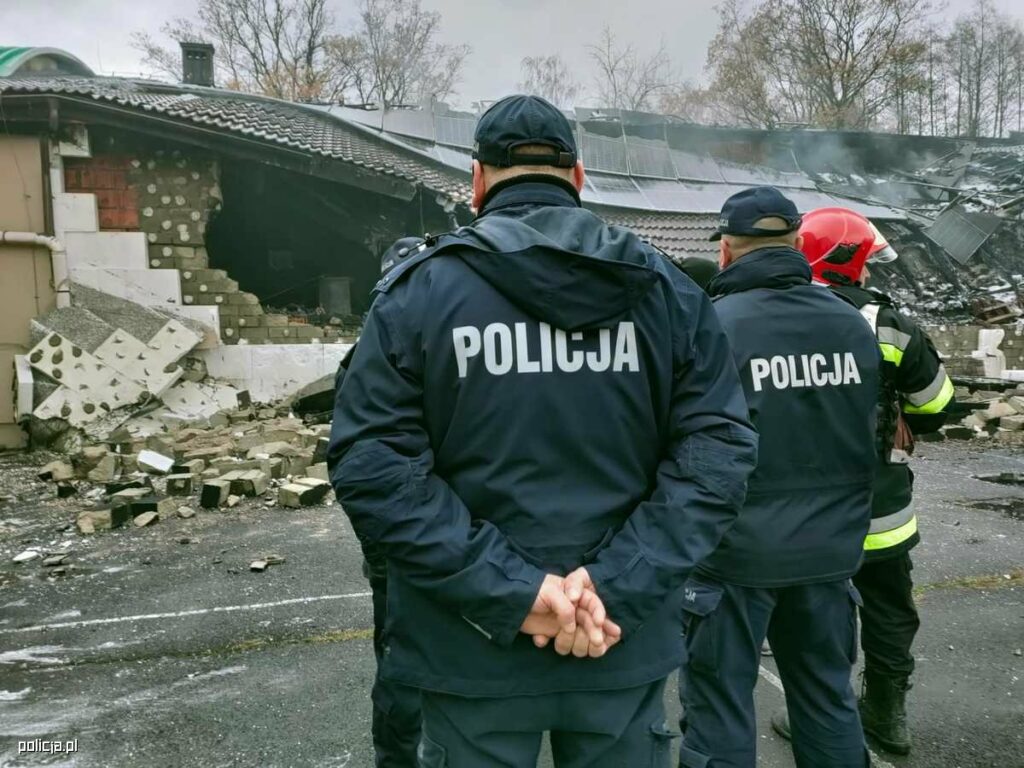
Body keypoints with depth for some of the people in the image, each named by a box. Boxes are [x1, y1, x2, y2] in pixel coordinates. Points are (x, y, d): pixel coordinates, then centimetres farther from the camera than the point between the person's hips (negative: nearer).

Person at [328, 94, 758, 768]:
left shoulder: (419, 288, -7)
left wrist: (508, 588, -16)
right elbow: (719, 449, -8)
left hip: (474, 651, -1)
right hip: (626, 645, 2)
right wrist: (619, 584, -14)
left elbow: (370, 464, -15)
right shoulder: (667, 289, 0)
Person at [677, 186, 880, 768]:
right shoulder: (854, 324, 0)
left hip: (736, 549, -5)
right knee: (829, 696, 22)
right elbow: (866, 437, 8)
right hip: (830, 547, 5)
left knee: (720, 705, 10)